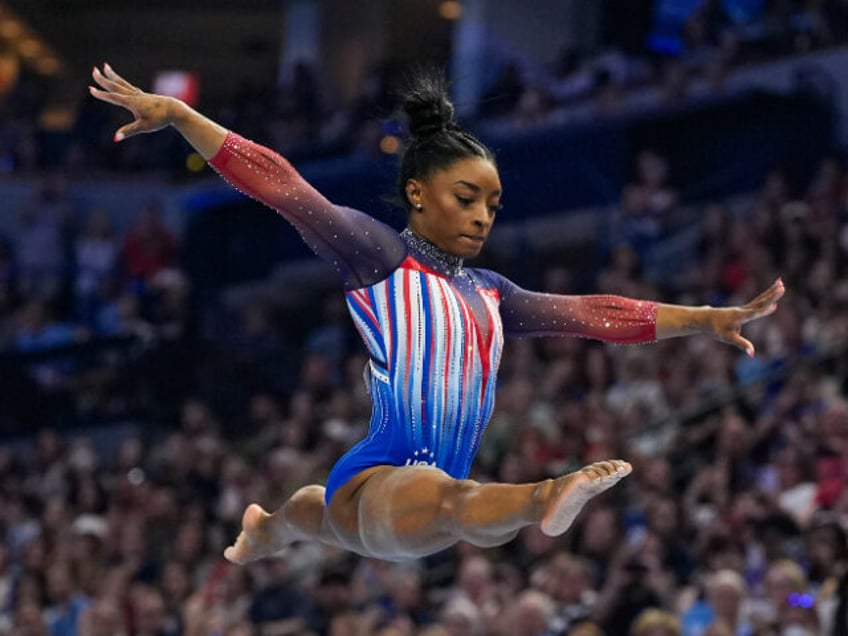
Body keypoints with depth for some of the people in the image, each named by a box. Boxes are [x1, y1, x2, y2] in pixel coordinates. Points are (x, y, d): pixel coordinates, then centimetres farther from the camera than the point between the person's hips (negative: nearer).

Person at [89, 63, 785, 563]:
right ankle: (545, 499, -78)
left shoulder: (489, 294, 18)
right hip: (376, 479, -9)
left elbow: (594, 313, 17)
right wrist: (175, 114, -13)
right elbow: (279, 184, -7)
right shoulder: (378, 253, -1)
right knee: (449, 502, -43)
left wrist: (707, 319, 13)